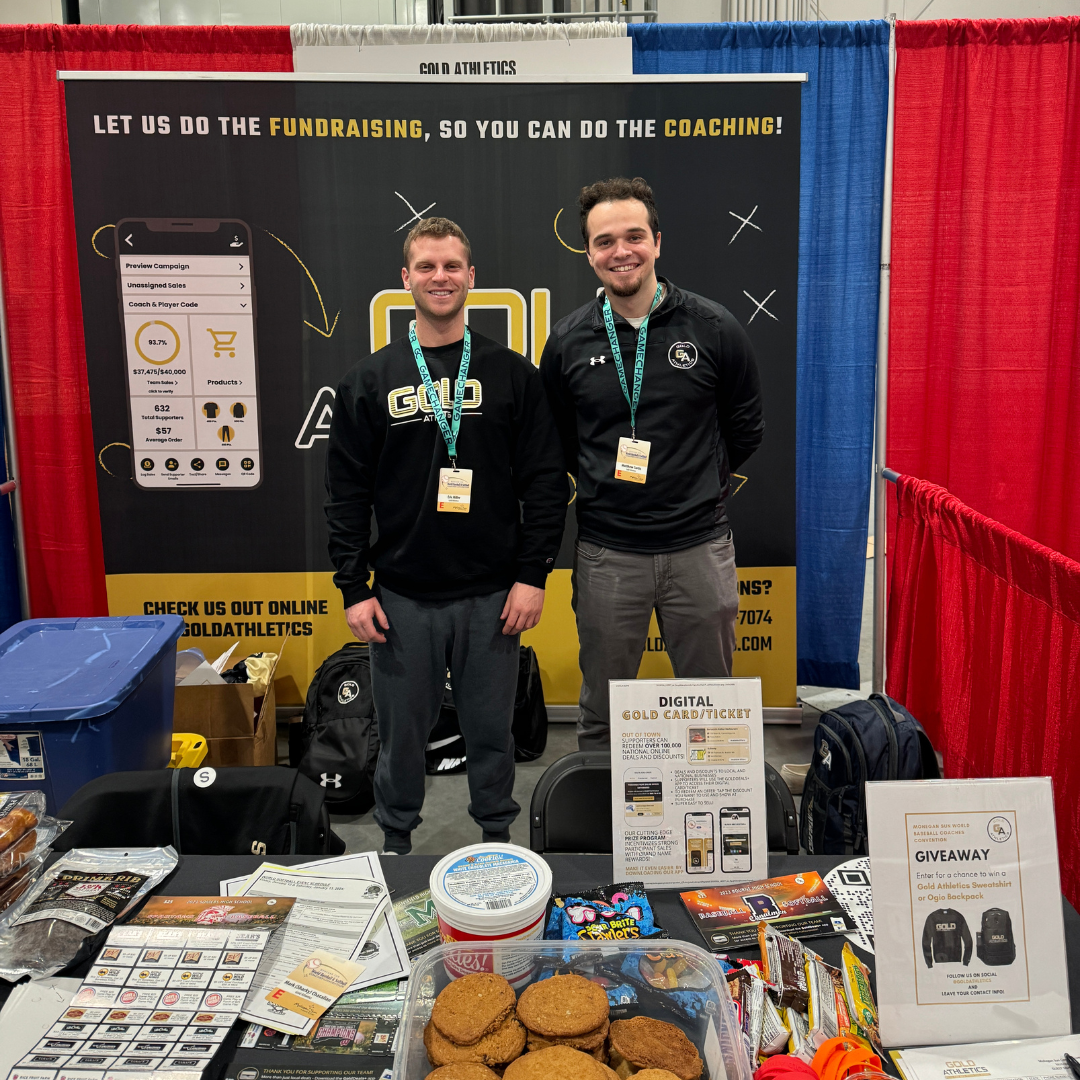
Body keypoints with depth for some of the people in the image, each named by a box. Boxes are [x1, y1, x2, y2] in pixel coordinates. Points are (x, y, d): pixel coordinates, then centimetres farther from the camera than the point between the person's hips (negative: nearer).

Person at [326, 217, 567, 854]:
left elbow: (546, 482, 0)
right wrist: (354, 588, -2)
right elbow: (347, 493, 3)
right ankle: (397, 842, 34)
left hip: (493, 596, 0)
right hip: (403, 597, 1)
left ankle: (498, 839, 34)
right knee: (402, 731, 12)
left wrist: (534, 574, -6)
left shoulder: (513, 375, 2)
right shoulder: (371, 381, 4)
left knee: (491, 730, 12)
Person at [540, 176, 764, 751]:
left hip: (700, 547, 0)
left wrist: (701, 484, 8)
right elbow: (551, 440, 13)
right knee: (601, 715, 13)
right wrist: (599, 483, 7)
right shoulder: (568, 340, 0)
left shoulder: (713, 328, -3)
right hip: (606, 554, 1)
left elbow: (746, 427, 9)